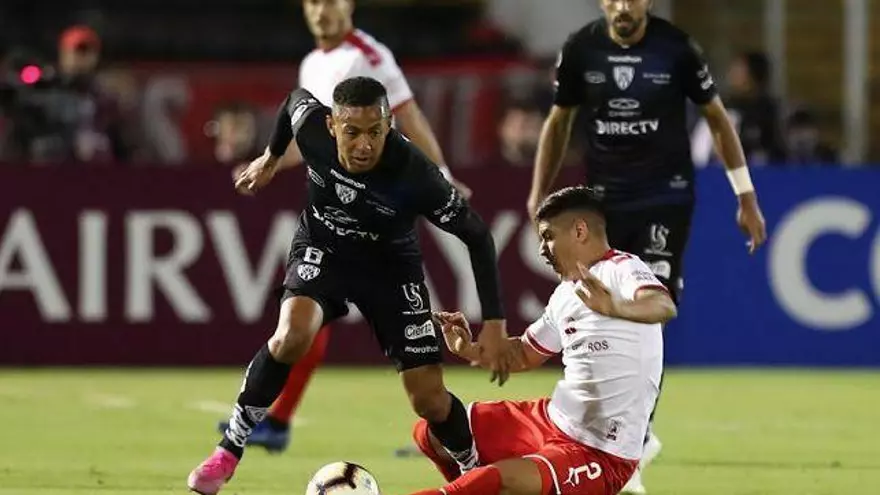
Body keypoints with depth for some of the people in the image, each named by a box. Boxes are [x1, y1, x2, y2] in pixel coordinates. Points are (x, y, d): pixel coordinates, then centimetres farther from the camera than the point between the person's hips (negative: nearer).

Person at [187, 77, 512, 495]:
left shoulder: (414, 174, -34)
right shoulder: (311, 125, -26)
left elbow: (476, 235, -22)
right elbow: (296, 98, 1)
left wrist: (494, 322, -25)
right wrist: (271, 157, 19)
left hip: (390, 265, -1)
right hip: (323, 250, 1)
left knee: (429, 400, -6)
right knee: (292, 335, -31)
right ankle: (229, 450, -14)